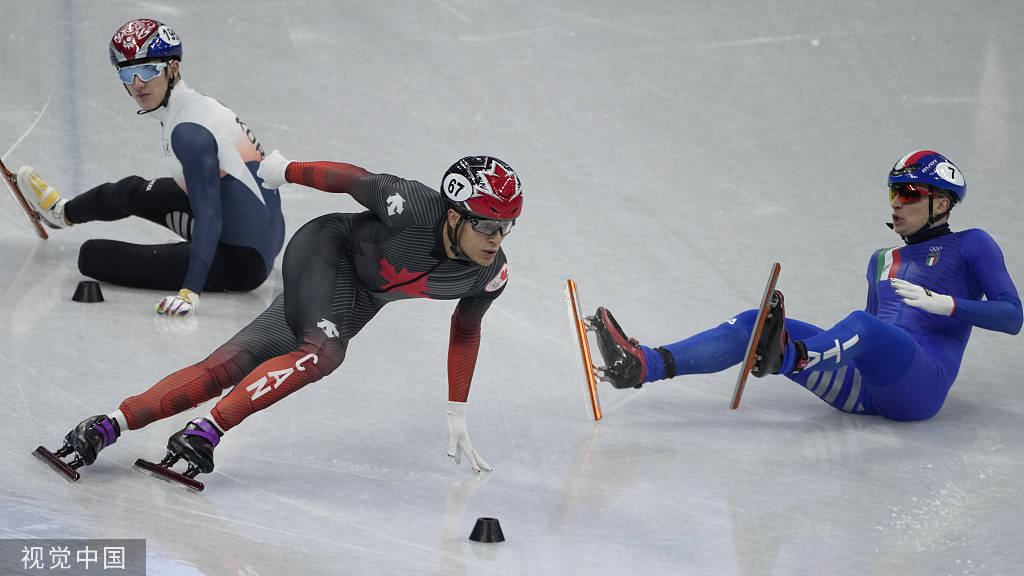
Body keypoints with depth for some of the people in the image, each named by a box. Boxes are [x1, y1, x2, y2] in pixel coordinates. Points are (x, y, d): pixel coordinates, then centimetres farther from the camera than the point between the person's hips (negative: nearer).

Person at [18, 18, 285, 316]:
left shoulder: (189, 131, -23)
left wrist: (191, 292, -33)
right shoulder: (201, 104, 5)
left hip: (239, 263, -9)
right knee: (133, 192, 28)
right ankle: (64, 212, 54)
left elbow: (209, 217, -28)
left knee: (93, 255, -7)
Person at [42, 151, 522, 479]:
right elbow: (353, 178, -15)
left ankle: (113, 424, -15)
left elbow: (465, 331, 5)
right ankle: (206, 430, -35)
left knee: (231, 366, -8)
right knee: (324, 350, -35)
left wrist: (457, 415, 10)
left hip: (359, 301, 5)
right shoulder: (413, 208, -32)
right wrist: (288, 170, -1)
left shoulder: (492, 274, -14)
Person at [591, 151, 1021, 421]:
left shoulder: (971, 246, 13)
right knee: (753, 323, -11)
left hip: (921, 384, -6)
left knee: (862, 325, -38)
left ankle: (785, 356, -72)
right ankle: (643, 365, -32)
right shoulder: (882, 262, 31)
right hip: (864, 390, 6)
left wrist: (944, 304, -12)